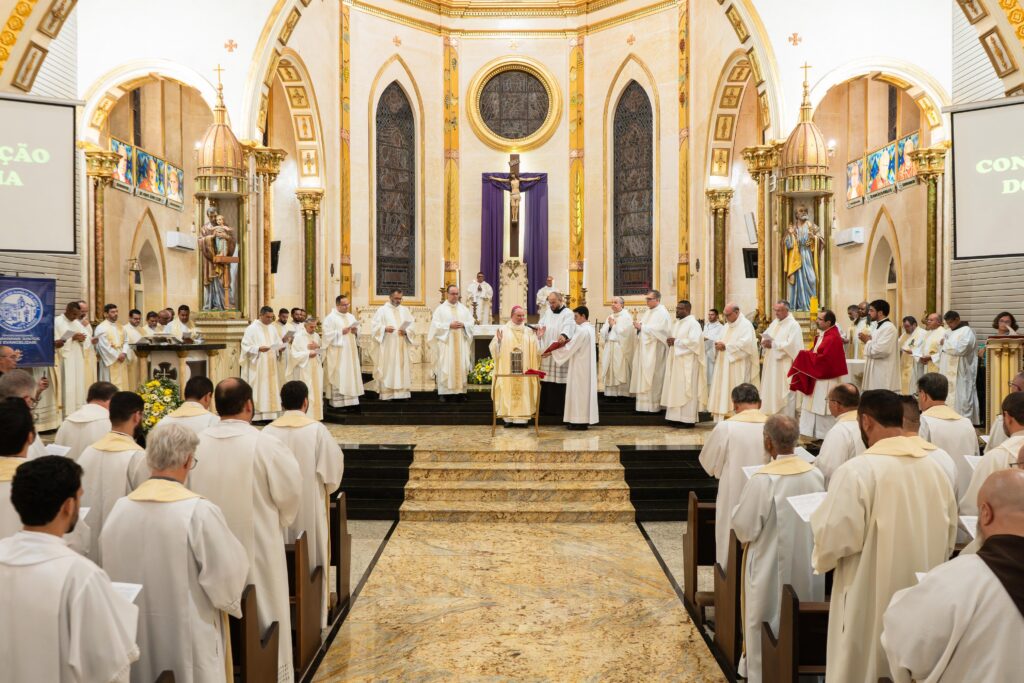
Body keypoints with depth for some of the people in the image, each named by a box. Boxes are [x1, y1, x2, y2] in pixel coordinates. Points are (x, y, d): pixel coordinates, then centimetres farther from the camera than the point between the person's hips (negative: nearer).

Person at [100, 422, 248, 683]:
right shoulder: (199, 511, -21)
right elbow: (228, 578, -15)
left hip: (134, 644, 5)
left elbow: (112, 576, 7)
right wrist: (230, 600, 7)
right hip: (186, 646, -5)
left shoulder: (120, 508, -5)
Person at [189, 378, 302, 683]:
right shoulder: (265, 444, -17)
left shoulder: (197, 443, -7)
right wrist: (277, 522, 9)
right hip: (256, 546, -4)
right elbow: (290, 493, -10)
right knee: (263, 616, 11)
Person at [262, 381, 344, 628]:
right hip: (309, 506, -2)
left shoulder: (268, 431, -4)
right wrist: (324, 490, 10)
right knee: (311, 559, 8)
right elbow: (333, 465, -8)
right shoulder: (317, 430, -11)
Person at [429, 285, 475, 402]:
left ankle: (460, 392, 3)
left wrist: (463, 325, -9)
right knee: (445, 367, -6)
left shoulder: (464, 308, 12)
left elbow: (471, 323, 10)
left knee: (461, 366, 0)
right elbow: (435, 325, -6)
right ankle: (445, 392, -4)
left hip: (461, 343, 3)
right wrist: (449, 325, -15)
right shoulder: (440, 309, 2)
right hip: (445, 343, -3)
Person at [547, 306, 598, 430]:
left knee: (579, 391, -4)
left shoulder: (582, 330, -18)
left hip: (580, 366, -10)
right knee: (584, 391, 11)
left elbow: (570, 347, -18)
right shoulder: (589, 328, 12)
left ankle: (580, 421, -1)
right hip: (585, 365, 10)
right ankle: (584, 419, 15)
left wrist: (552, 352, -11)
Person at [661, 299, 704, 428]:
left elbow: (694, 341, -22)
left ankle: (688, 419, -3)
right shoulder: (677, 323, 16)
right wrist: (669, 341, -3)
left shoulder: (693, 324, -10)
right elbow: (671, 337, 21)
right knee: (676, 389, 8)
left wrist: (676, 342, -17)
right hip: (675, 361, 9)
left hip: (687, 363, -9)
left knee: (686, 390, -6)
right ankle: (677, 417, 12)